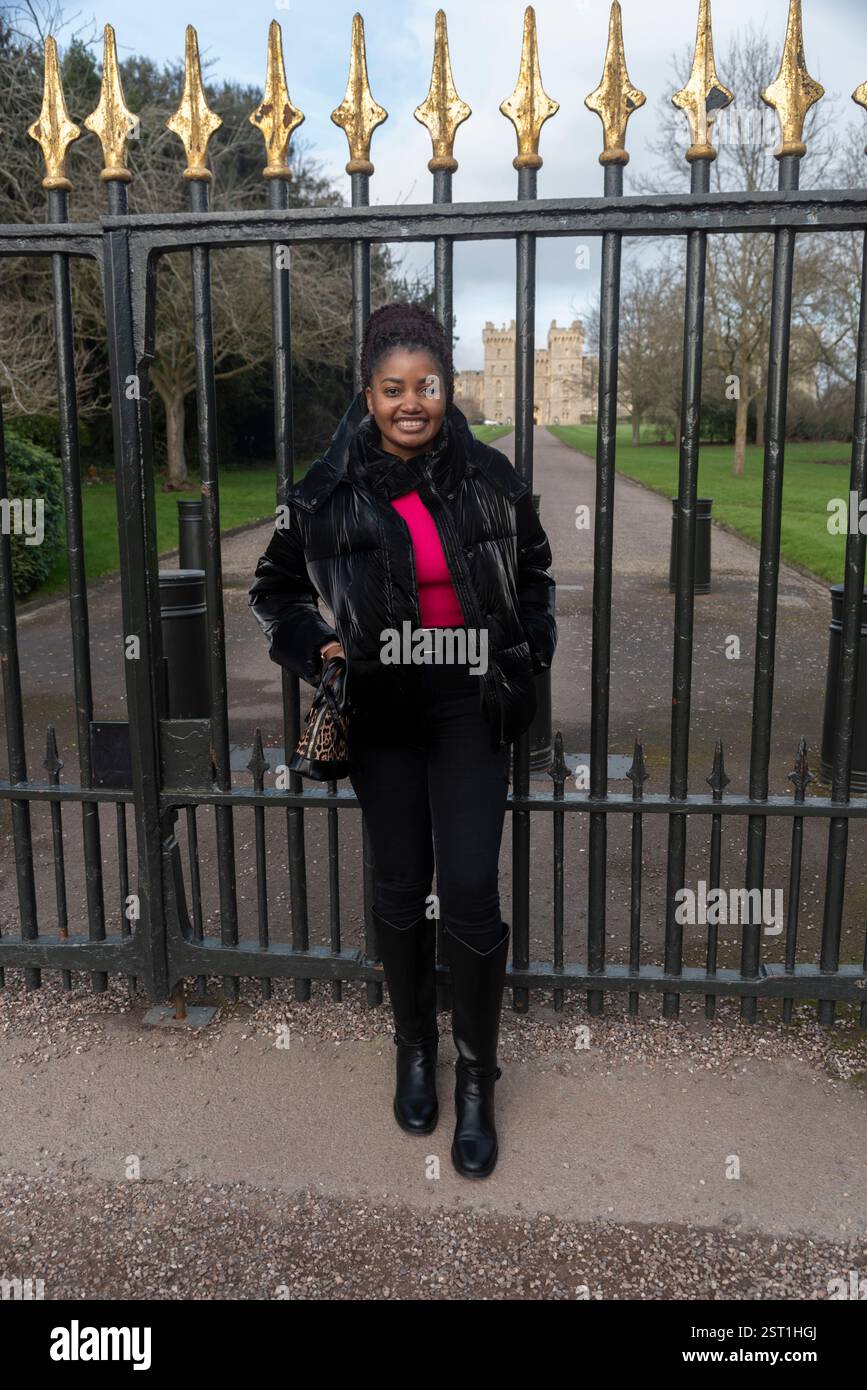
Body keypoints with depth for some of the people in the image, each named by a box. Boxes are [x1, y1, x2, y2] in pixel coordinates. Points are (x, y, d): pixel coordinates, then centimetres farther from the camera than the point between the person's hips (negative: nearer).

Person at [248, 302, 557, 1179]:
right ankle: (415, 1049, 35)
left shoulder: (489, 478, -3)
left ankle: (476, 1078, 15)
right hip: (381, 711, 1)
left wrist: (529, 661, 3)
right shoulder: (327, 492, -5)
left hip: (470, 708, 0)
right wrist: (316, 649, -9)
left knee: (470, 891, -7)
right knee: (400, 888, 11)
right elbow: (275, 588, 8)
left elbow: (533, 572, 13)